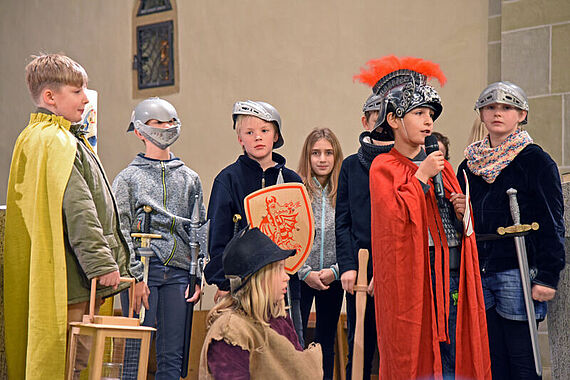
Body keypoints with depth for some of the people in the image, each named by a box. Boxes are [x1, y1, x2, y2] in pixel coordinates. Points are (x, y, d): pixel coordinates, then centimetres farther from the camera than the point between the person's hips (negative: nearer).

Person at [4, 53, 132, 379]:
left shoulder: (36, 138, 22)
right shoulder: (57, 141, -12)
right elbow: (77, 209, -20)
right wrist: (102, 263, -19)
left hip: (74, 278, 10)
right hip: (71, 278, -10)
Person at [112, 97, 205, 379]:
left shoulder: (190, 178, 16)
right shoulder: (128, 178, 6)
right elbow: (121, 232, -1)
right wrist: (136, 277, -11)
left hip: (178, 273, 3)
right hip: (143, 269, -3)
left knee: (173, 356, 3)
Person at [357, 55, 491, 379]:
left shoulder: (441, 165, 19)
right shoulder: (384, 168, 0)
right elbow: (393, 217, -17)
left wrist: (460, 213, 1)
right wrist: (422, 176, -10)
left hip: (453, 274, 6)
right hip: (414, 275, -6)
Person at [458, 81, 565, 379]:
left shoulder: (536, 161, -1)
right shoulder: (470, 165, 15)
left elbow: (552, 224, -6)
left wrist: (547, 276, -12)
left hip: (518, 274, -5)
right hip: (478, 275, 5)